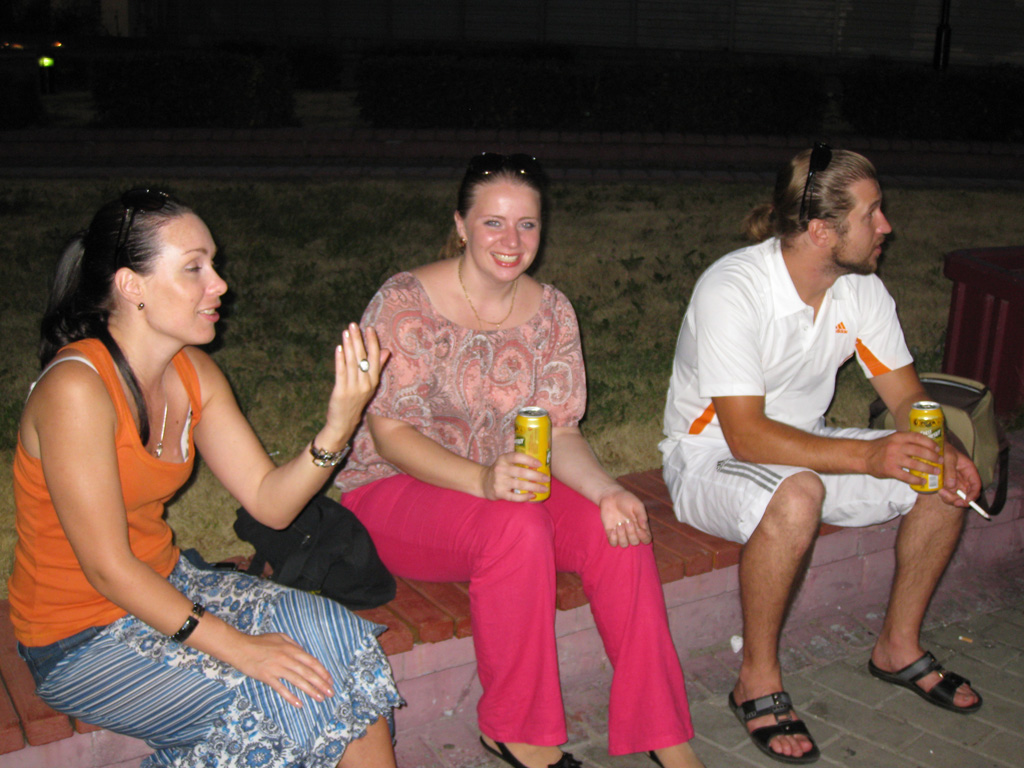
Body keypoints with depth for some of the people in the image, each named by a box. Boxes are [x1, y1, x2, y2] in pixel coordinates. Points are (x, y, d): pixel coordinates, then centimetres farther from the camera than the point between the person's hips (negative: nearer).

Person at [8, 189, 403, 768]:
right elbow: (108, 570, -23)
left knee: (344, 641, -10)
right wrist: (236, 648, -24)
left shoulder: (194, 372, -2)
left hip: (164, 588, 7)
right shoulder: (77, 388, -25)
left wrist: (340, 423, -21)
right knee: (282, 701, -19)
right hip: (81, 638, -7)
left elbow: (270, 501, -5)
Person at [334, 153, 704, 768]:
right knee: (517, 527, -35)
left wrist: (604, 489, -21)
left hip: (514, 486, 5)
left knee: (620, 531, -22)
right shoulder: (405, 303, -14)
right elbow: (389, 434, -18)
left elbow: (560, 430, 0)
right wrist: (484, 479, -34)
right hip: (395, 492, -5)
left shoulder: (551, 311, 2)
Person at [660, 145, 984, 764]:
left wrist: (943, 450, -22)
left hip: (808, 448, 7)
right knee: (797, 496, -39)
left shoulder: (862, 288, -5)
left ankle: (899, 646, 9)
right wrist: (866, 456, -39)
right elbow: (745, 435, -32)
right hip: (710, 458, -7)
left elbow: (907, 394, 1)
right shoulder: (732, 289, -27)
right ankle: (758, 681, -18)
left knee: (946, 479, -8)